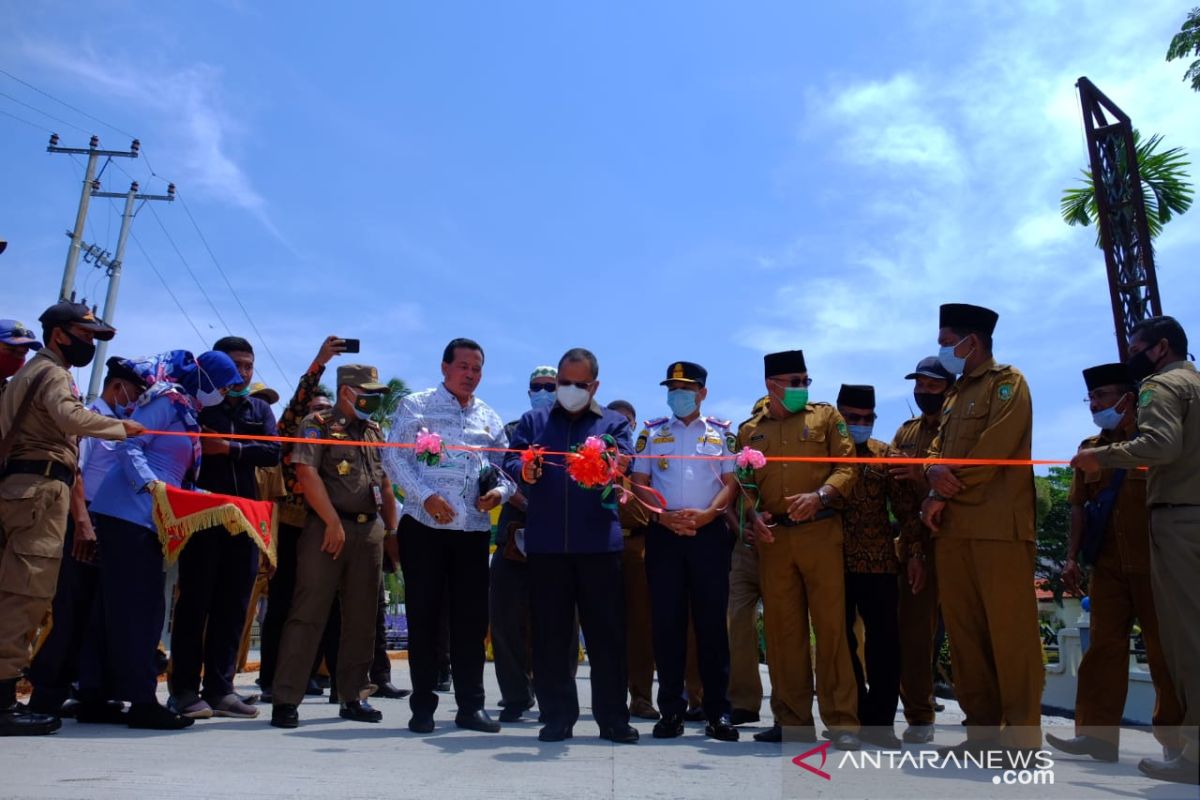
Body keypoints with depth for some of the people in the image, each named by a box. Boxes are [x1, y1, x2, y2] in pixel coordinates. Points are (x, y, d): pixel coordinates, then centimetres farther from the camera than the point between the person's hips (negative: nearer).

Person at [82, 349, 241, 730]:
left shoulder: (186, 410, 18)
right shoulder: (166, 400, -9)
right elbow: (129, 446, -18)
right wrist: (150, 485, -29)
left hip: (148, 519, 9)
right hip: (128, 513, -9)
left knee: (118, 607, 12)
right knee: (137, 606, -7)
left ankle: (95, 695, 20)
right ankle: (142, 700, -3)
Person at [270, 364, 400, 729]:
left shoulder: (375, 432, 19)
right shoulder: (317, 424, 1)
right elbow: (307, 472, -11)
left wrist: (391, 531, 13)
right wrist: (333, 522, -16)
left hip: (370, 531, 6)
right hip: (327, 528, -6)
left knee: (362, 617, 8)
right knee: (308, 613, -4)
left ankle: (354, 696, 17)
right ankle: (286, 699, 3)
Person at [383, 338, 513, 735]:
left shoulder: (490, 419, 16)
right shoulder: (415, 406, 4)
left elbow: (506, 467, 18)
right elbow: (395, 458, -3)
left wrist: (500, 491, -5)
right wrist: (425, 495, -15)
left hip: (474, 529, 4)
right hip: (425, 525, -3)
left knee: (472, 617, 6)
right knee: (423, 615, 2)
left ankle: (471, 705, 16)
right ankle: (422, 705, 14)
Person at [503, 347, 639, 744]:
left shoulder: (614, 423, 12)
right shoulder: (533, 421, 16)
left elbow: (625, 463, -6)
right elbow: (510, 461, 3)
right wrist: (524, 471, -20)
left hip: (599, 542, -1)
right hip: (545, 543, 1)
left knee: (607, 631, 3)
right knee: (550, 633, 7)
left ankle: (613, 718, 15)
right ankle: (557, 717, 18)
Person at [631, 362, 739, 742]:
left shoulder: (720, 432, 11)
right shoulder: (651, 433, 12)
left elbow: (732, 482, 5)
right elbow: (639, 483, 7)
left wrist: (707, 513, -11)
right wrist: (664, 515, -9)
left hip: (710, 533, 0)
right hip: (663, 534, 1)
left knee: (712, 621, 1)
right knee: (667, 621, 2)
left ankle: (718, 711, 9)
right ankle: (671, 710, 10)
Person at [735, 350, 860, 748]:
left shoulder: (826, 416, 9)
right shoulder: (749, 431, 14)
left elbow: (847, 466, 0)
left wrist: (820, 495, -17)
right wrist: (753, 515, -6)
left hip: (821, 533, -2)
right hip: (773, 538, 2)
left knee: (831, 625, -2)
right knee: (781, 628, 6)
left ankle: (841, 721, 7)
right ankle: (792, 719, 17)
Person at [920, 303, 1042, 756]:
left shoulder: (1007, 382, 0)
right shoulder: (954, 397, 24)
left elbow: (996, 446, -12)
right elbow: (939, 450, 18)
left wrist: (945, 494, -9)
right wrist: (935, 474, -7)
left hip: (998, 524, -8)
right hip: (953, 527, 8)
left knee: (1009, 629, -5)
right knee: (963, 630, 8)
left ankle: (1022, 737, 3)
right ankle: (982, 729, 16)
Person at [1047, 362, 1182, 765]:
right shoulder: (1090, 449, 10)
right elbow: (1079, 506, 11)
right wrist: (1072, 558, 6)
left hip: (1155, 565, -4)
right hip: (1108, 566, 4)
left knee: (1165, 652, 5)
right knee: (1104, 648, 2)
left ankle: (1175, 738, 17)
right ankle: (1098, 734, 5)